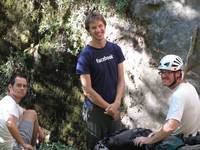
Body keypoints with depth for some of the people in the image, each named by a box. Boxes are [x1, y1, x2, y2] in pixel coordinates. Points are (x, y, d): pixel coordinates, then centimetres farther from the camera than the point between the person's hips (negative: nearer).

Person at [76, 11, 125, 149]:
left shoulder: (115, 49, 3)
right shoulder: (85, 55, -10)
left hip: (114, 108, 4)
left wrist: (116, 103, -11)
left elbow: (121, 79, 3)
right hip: (95, 109, -4)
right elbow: (87, 90, -12)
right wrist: (108, 107, -10)